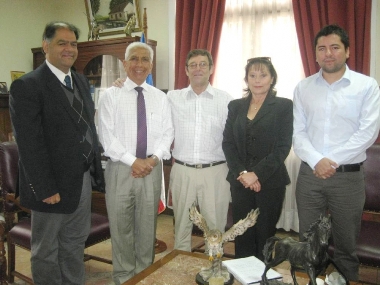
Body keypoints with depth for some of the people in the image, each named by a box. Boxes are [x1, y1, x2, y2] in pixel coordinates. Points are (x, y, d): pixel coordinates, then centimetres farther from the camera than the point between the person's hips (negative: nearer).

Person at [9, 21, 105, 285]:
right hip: (54, 184, -7)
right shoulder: (27, 86, -14)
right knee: (46, 251, 13)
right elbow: (29, 144, -18)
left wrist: (96, 169, 9)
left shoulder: (81, 81, 10)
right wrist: (45, 189, -19)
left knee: (75, 244, 21)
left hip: (83, 179, 7)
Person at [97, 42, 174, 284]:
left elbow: (167, 133, 3)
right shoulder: (111, 95, -1)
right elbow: (106, 136, -8)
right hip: (121, 168, -2)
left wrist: (154, 158, -13)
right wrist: (133, 160, -15)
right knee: (121, 226, 8)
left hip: (152, 168, 2)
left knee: (148, 226, 13)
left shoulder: (160, 97, 7)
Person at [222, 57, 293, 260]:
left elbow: (283, 146, -8)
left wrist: (257, 174, -15)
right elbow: (227, 142, 4)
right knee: (242, 235, 9)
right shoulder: (235, 106, 9)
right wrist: (241, 173, -9)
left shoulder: (284, 106, -1)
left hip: (270, 181, -3)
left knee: (265, 235, 7)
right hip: (240, 181, 3)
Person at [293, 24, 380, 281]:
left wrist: (332, 162, -14)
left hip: (348, 176, -2)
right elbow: (298, 132, 0)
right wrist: (316, 161, -15)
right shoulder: (303, 88, 5)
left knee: (346, 243, 12)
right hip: (309, 174, 2)